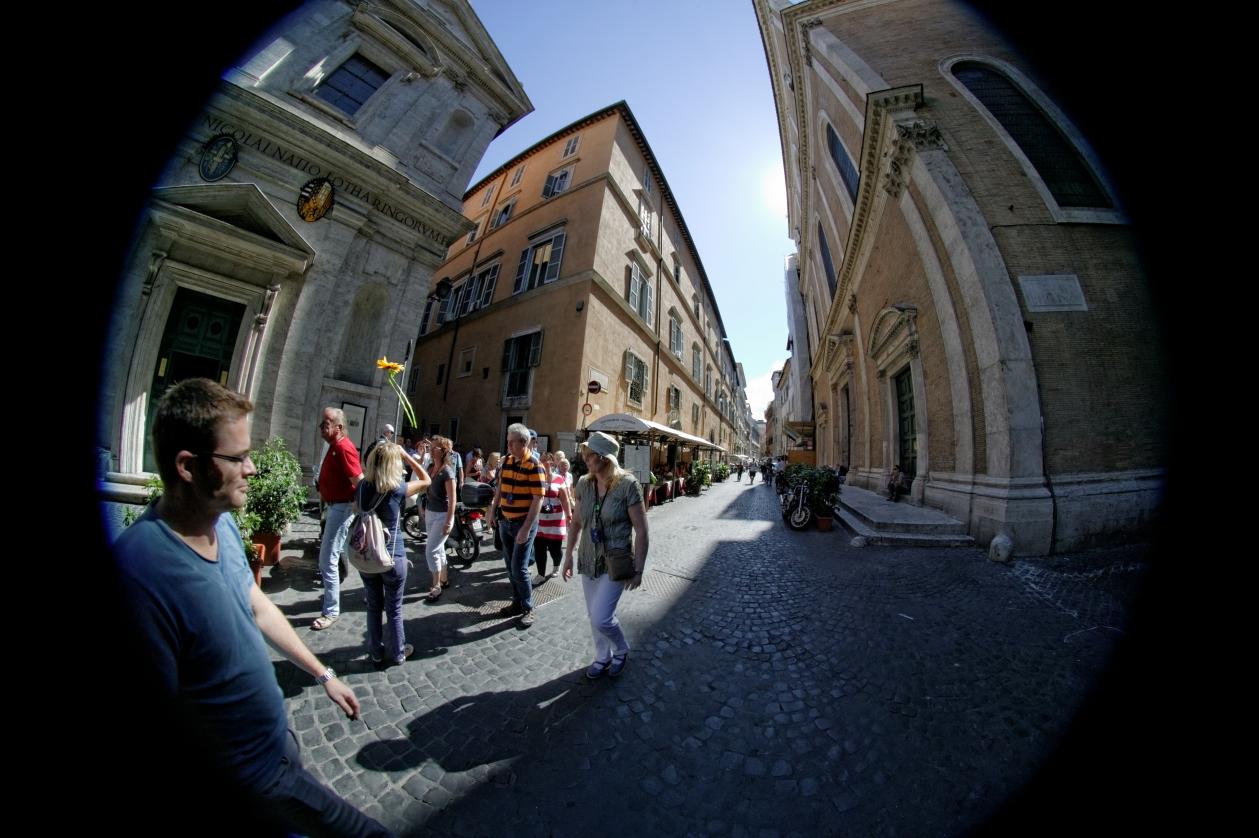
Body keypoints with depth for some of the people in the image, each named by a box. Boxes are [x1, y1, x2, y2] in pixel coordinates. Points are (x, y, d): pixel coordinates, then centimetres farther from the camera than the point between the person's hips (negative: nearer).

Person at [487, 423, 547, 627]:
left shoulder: (534, 466, -17)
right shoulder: (507, 460, 5)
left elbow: (538, 499, -19)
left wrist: (526, 528, -21)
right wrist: (493, 510, 13)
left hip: (524, 523, -7)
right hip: (505, 522, 7)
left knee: (519, 568, -1)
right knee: (510, 566, 16)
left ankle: (528, 609, 19)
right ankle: (517, 602, 34)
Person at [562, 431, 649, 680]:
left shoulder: (628, 485, -20)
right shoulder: (584, 483, -5)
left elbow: (641, 531, -15)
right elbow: (576, 522, 7)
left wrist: (638, 569, -13)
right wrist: (568, 556, 9)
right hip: (588, 560, 5)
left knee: (601, 618, -5)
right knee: (593, 616, 18)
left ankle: (621, 650, 29)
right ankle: (603, 657, 46)